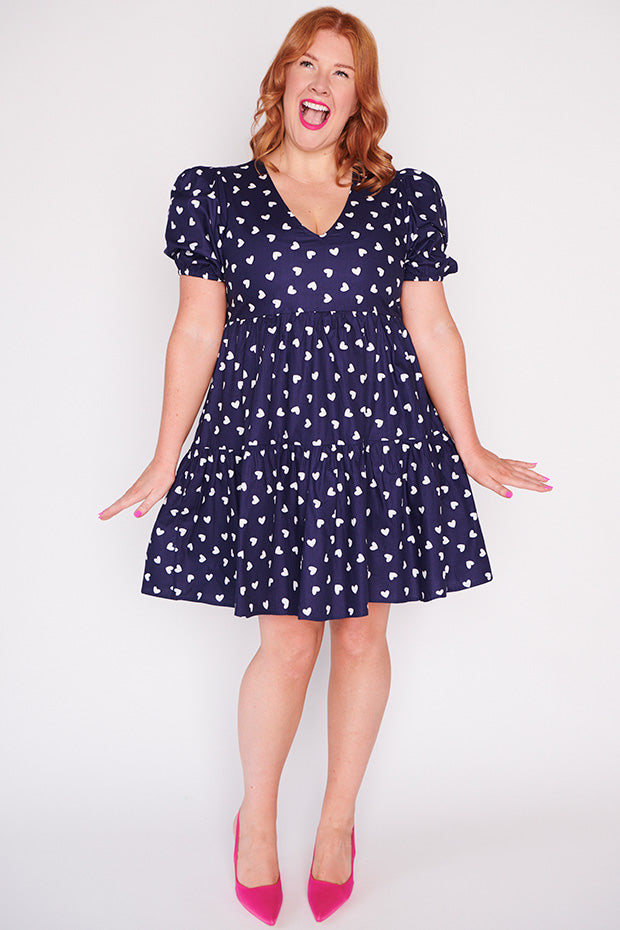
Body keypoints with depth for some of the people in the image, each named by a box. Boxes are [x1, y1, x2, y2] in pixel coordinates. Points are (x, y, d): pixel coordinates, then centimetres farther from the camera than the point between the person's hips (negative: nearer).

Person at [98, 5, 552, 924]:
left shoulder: (404, 200, 6)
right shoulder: (219, 196, 4)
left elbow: (433, 332, 8)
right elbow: (196, 334, 4)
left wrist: (471, 451, 6)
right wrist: (164, 463, 3)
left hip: (380, 441, 2)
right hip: (266, 443, -1)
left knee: (362, 634, 9)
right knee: (286, 641, 0)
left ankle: (338, 819, 30)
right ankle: (257, 819, 26)